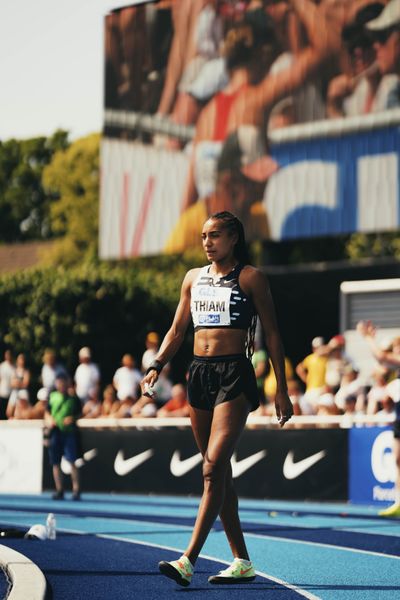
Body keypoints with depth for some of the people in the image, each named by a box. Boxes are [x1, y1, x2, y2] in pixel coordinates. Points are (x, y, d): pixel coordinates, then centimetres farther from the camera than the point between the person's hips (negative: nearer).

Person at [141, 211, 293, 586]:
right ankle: (242, 562, 14)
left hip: (234, 375, -6)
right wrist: (157, 366, 2)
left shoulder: (250, 278, -1)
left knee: (214, 468, -16)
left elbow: (272, 334, 0)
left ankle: (188, 561, -23)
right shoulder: (193, 278, 14)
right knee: (219, 473, 7)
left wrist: (282, 390, -4)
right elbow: (177, 330, 19)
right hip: (199, 374, 6)